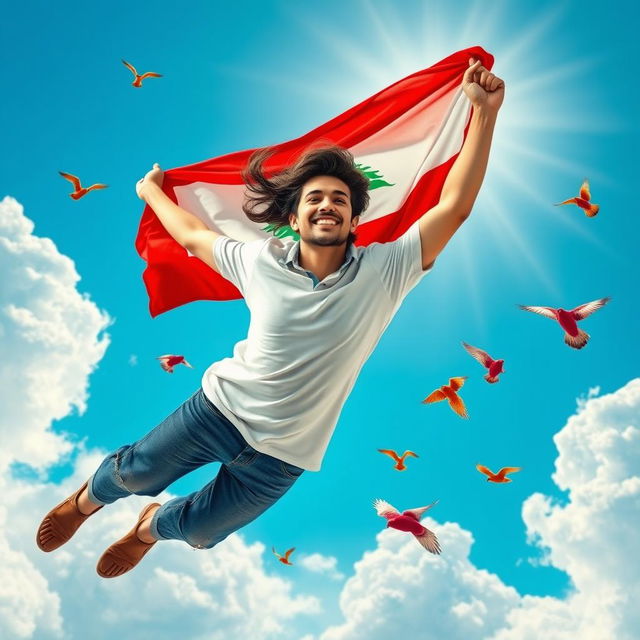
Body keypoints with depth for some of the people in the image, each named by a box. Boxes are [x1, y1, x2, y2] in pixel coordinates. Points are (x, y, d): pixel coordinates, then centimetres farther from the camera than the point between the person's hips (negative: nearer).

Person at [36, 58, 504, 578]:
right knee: (135, 473, 13)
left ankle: (149, 529, 53)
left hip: (280, 455, 0)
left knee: (197, 531, 16)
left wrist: (484, 112, -32)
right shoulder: (262, 261, -10)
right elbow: (193, 235, 9)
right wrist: (151, 191, 24)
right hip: (222, 407, 0)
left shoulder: (383, 272, -17)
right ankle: (86, 501, 51)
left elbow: (454, 207, -25)